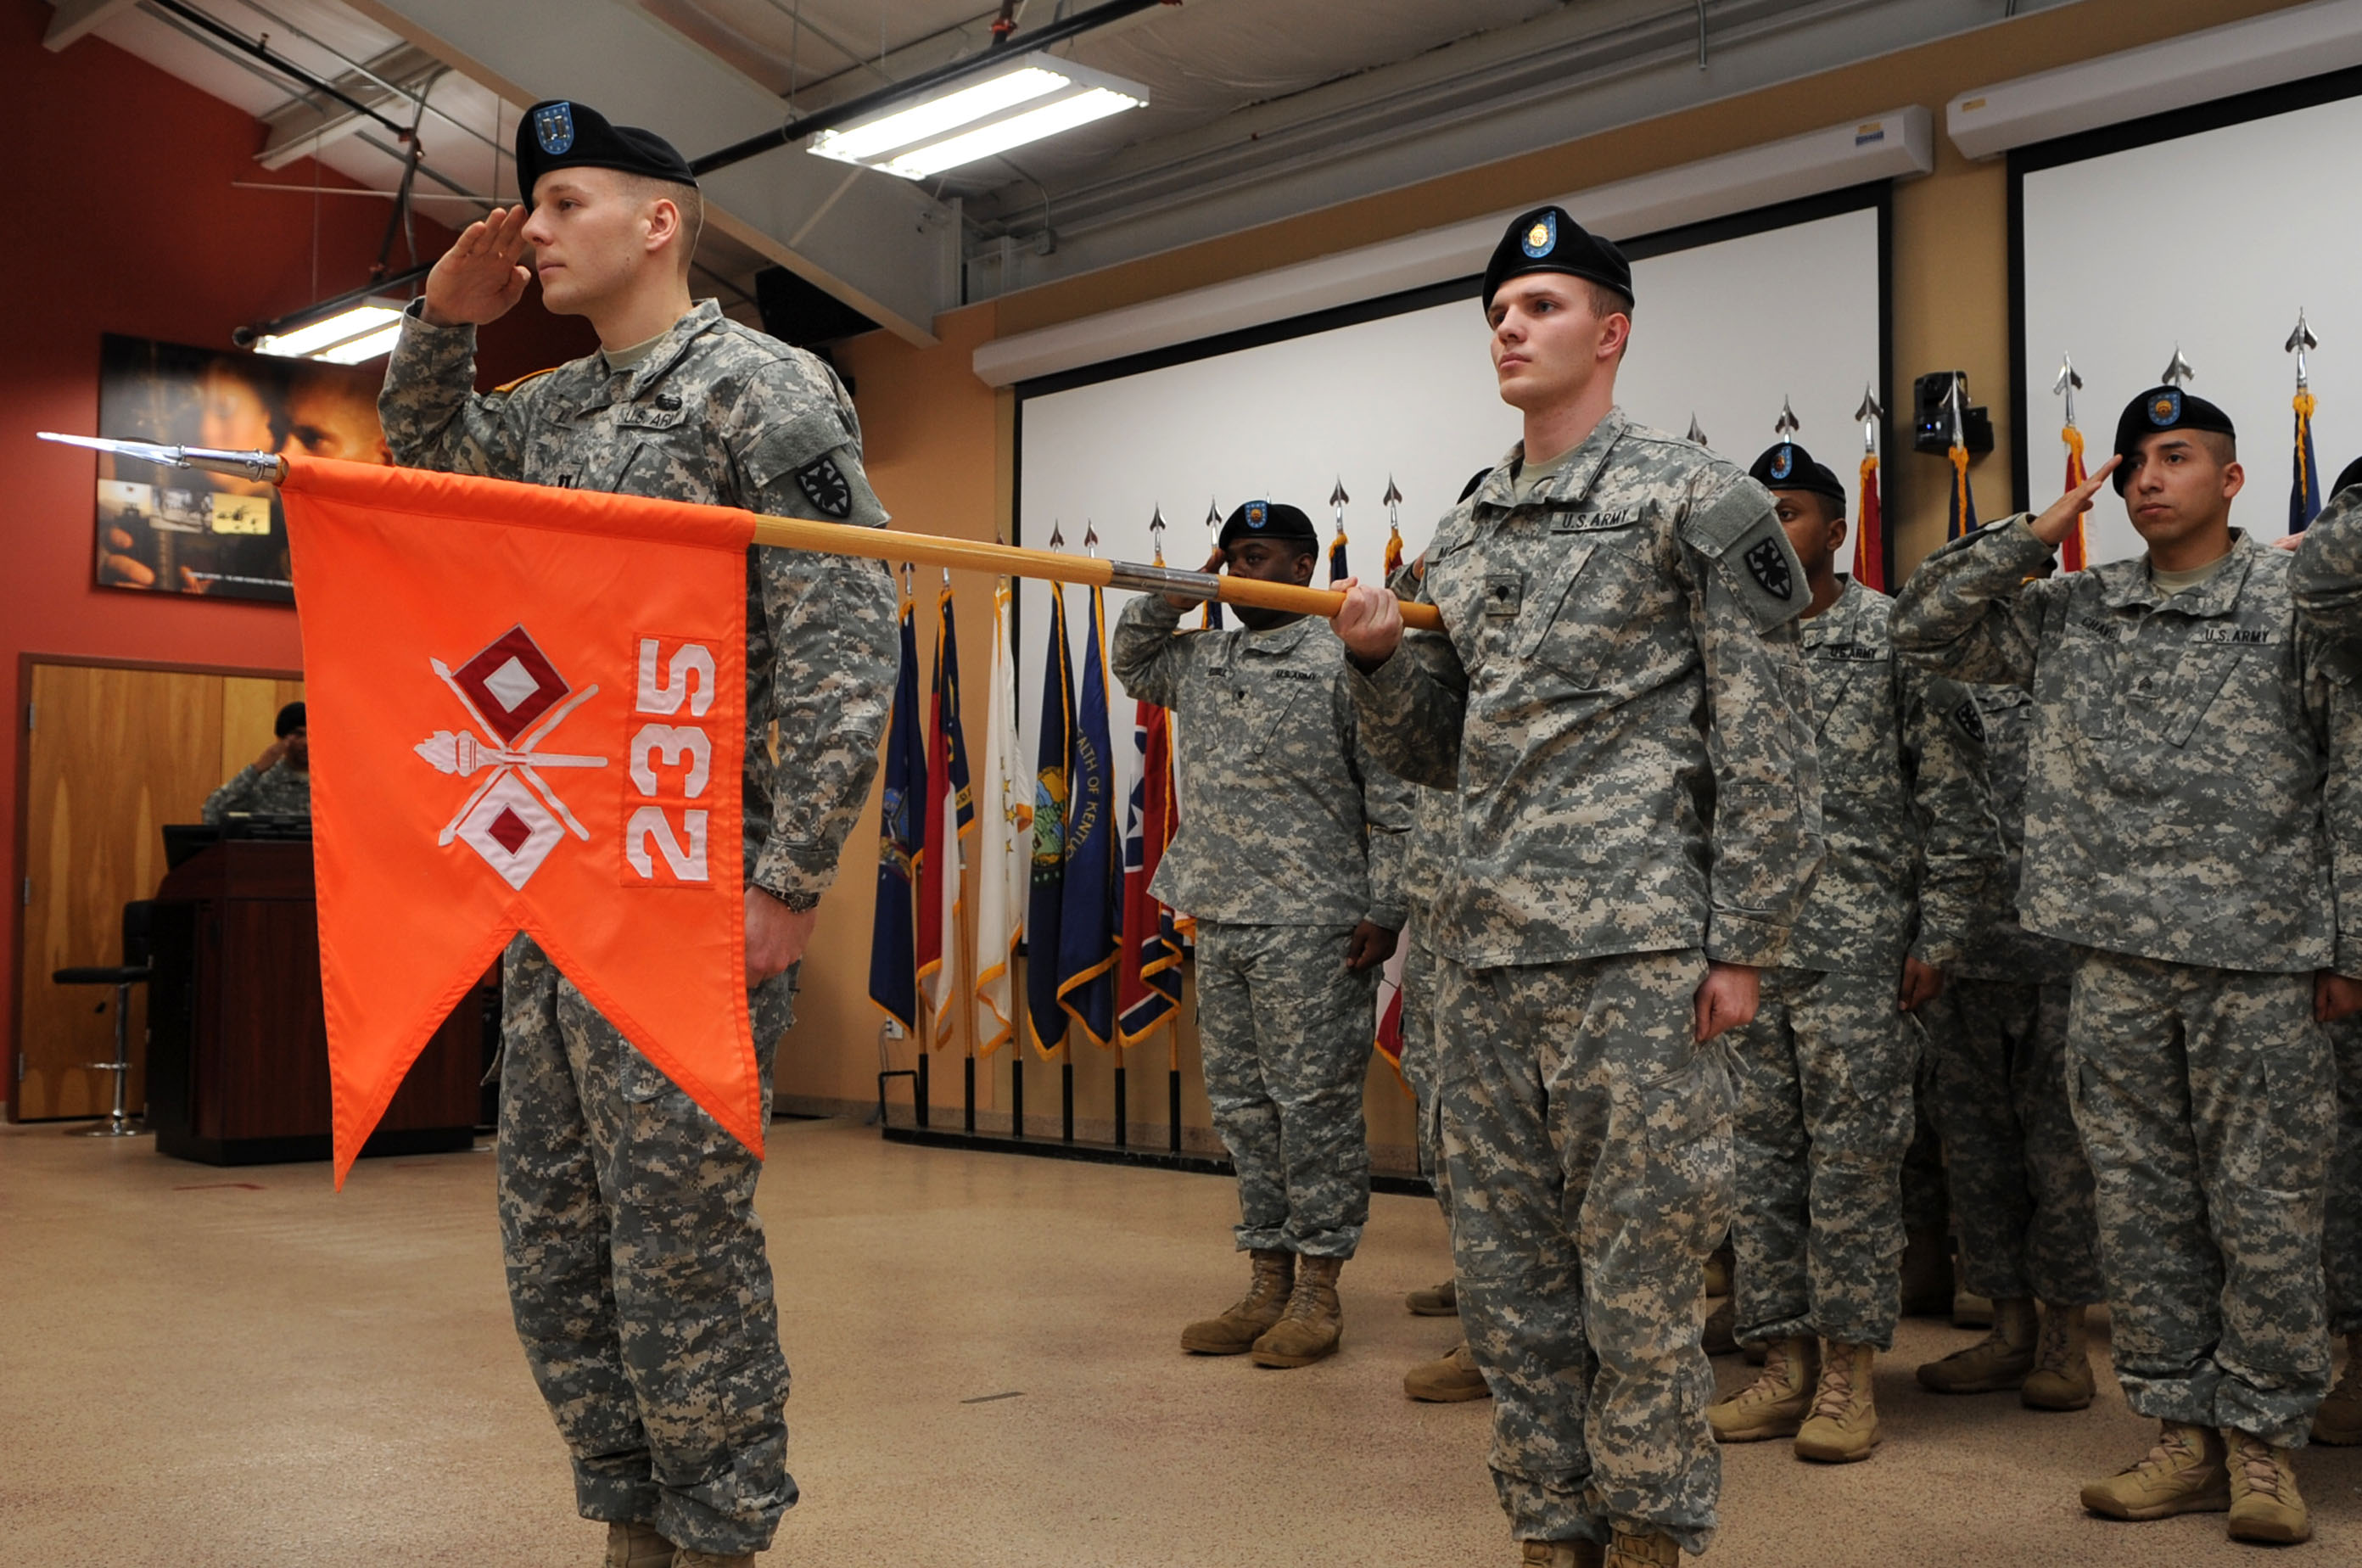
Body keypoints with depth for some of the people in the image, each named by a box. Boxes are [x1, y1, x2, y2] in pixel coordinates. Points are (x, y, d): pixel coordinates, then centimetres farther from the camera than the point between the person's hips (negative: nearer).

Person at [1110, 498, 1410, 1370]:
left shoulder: (1345, 661, -5)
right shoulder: (1201, 662, 15)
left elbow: (1392, 801, -7)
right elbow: (1129, 664, 33)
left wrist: (1383, 912, -12)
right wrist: (1171, 598, 15)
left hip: (1310, 930, -7)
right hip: (1221, 925, 7)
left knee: (1314, 1108, -1)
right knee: (1242, 1109, 11)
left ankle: (1317, 1294, 8)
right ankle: (1267, 1283, 20)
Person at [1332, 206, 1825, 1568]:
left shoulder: (1698, 503, -1)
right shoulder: (1462, 539, 18)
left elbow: (1765, 742, -6)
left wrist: (1744, 945, -11)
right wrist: (1378, 656, 2)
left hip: (1638, 948, -6)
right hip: (1486, 952, 7)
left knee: (1639, 1271, -1)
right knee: (1509, 1269, 10)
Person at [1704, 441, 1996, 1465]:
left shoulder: (1895, 636, 0)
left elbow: (1954, 794, -1)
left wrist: (1939, 934, -6)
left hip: (1856, 942, -4)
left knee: (1855, 1151, -1)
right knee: (1756, 1149, 7)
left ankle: (1848, 1371, 9)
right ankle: (1786, 1359, 17)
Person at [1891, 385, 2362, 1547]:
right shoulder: (2072, 610, 11)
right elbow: (1924, 630, 11)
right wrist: (2034, 533, 3)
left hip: (2260, 958, -3)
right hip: (2117, 960, 4)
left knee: (2264, 1207, 3)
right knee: (2141, 1201, 8)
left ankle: (2261, 1436, 16)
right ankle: (2184, 1433, 19)